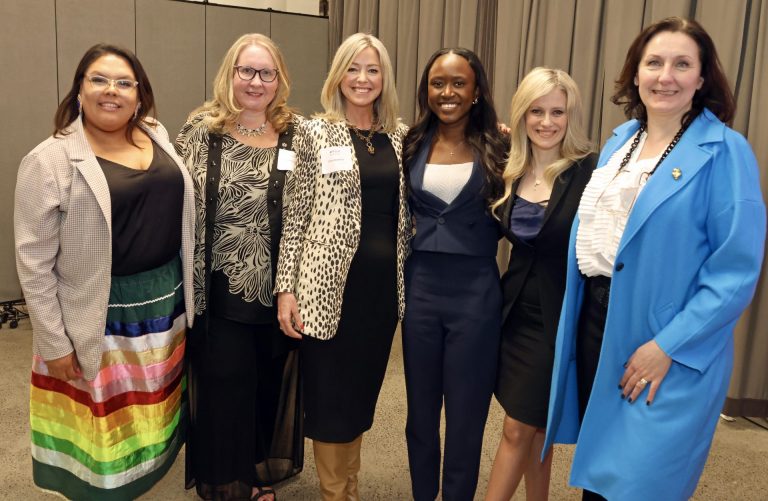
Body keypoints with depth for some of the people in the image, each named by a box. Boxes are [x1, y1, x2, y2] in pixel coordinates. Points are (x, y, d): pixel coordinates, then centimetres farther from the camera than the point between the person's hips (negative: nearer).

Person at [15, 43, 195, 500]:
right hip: (101, 320, -5)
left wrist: (185, 295, 9)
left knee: (151, 422, 20)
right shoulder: (51, 160, -11)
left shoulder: (159, 139, 5)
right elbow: (34, 262, -11)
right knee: (104, 439, 10)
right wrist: (54, 342, -12)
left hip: (166, 306, 5)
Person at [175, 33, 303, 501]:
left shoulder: (299, 134, 1)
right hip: (222, 290, -1)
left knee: (271, 384, 16)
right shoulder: (201, 131, -1)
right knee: (225, 387, 10)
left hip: (280, 288, 2)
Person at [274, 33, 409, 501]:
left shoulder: (400, 136, 8)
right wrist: (286, 288, -8)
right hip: (332, 281, -4)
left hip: (384, 281, 4)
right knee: (330, 393, 6)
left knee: (363, 389, 15)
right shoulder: (315, 133, -3)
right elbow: (296, 214, -5)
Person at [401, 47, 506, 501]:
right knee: (421, 408, 16)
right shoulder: (413, 145, 5)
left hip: (476, 290, -2)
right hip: (421, 286, 3)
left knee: (466, 412, 9)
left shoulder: (497, 148, -3)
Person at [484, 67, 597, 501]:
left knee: (519, 429, 5)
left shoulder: (590, 172, -13)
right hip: (517, 312, 5)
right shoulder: (510, 172, 4)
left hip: (559, 317, -5)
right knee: (535, 428, 18)